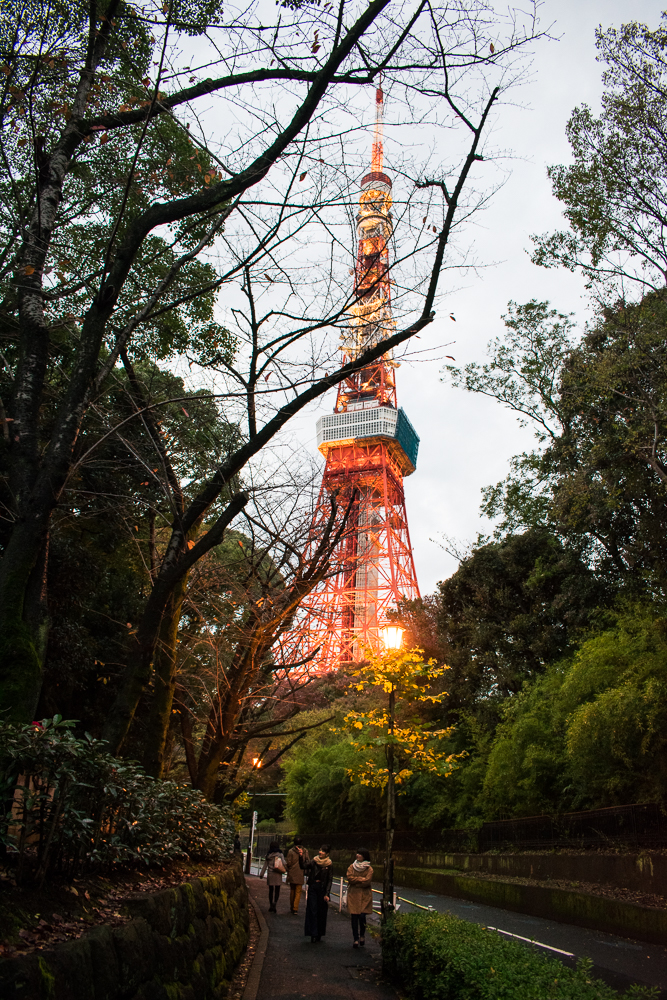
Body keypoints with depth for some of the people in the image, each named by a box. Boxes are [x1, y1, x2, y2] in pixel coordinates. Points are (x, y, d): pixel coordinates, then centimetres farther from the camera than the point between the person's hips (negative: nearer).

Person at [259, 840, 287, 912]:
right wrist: (286, 869, 2)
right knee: (277, 890, 3)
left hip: (270, 874, 2)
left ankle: (271, 906, 14)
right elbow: (284, 864, -14)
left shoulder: (268, 855, 4)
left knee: (271, 890, 12)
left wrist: (261, 874, 14)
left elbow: (265, 865, 7)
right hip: (278, 874, -2)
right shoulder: (280, 854, -4)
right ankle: (275, 902, -20)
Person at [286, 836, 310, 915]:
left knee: (292, 891, 16)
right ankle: (295, 908, -4)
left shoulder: (291, 851, -9)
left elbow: (289, 863, -5)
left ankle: (291, 907, 23)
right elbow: (308, 862, -5)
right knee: (298, 892, 5)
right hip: (300, 874, 0)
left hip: (292, 874, 0)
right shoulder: (305, 851, -5)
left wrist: (288, 872, 7)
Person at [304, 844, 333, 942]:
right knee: (312, 910, -2)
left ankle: (319, 934, 18)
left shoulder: (329, 865, -3)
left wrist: (327, 894, -9)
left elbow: (330, 880, -3)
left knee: (321, 912, 6)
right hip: (313, 888, 1)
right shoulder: (314, 861, 0)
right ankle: (313, 934, 1)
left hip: (322, 889, -1)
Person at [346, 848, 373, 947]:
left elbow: (367, 881, -12)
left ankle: (362, 935, 16)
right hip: (353, 895, 2)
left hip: (364, 896, -2)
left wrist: (355, 881, -7)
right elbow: (349, 877, -7)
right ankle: (355, 939, 12)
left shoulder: (369, 869, 0)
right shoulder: (352, 867, 8)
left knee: (362, 916, -10)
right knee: (354, 917, -1)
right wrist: (361, 879, -11)